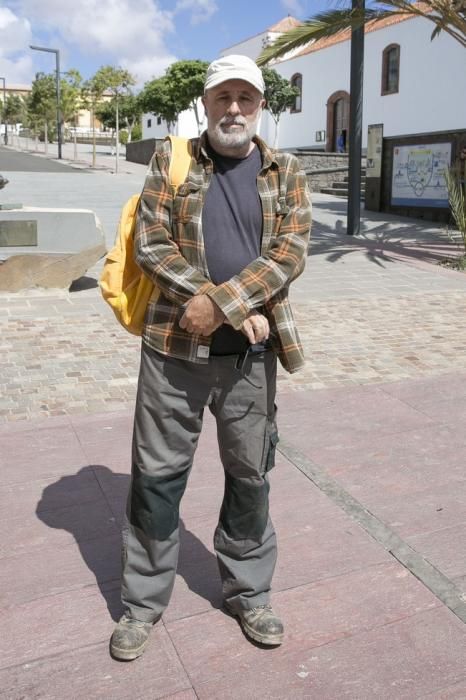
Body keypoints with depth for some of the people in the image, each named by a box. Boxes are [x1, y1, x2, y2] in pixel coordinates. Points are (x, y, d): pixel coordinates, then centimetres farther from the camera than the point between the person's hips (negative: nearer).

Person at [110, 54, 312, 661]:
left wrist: (219, 302, -18)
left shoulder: (286, 173, 7)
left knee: (251, 475, 13)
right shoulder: (170, 163, 5)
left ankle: (248, 591, 34)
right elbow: (151, 246, -5)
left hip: (251, 355, 1)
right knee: (157, 477, 8)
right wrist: (237, 310, -13)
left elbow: (289, 254, -4)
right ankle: (143, 601, 28)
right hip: (173, 348, 0)